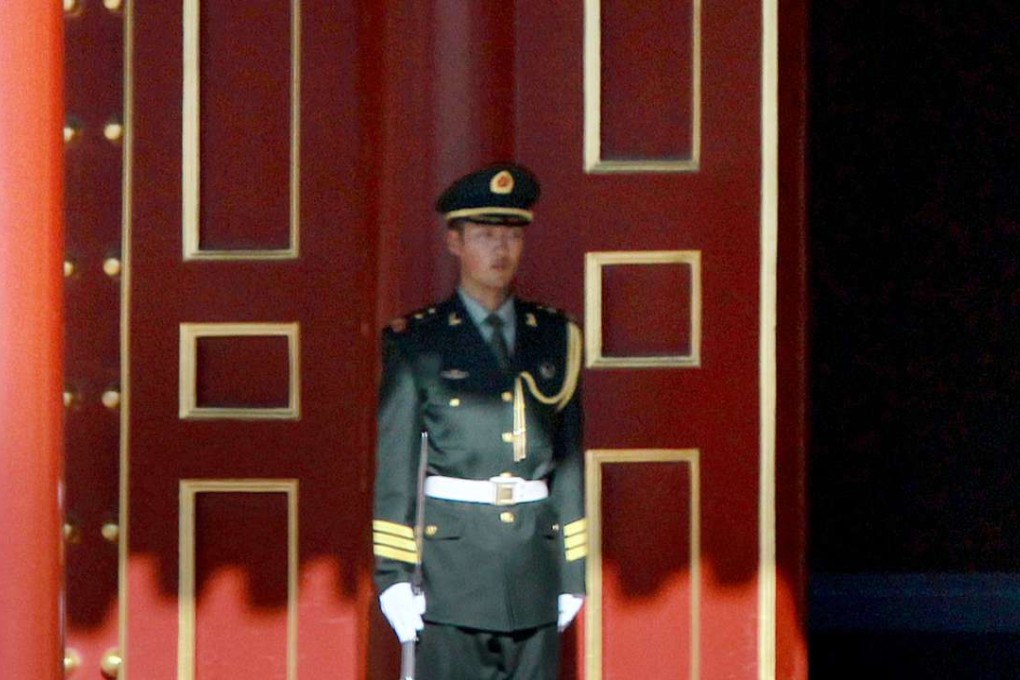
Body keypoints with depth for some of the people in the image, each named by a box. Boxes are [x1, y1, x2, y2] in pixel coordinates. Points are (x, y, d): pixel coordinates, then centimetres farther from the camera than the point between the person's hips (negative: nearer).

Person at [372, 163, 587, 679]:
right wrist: (393, 575, -7)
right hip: (451, 555, -3)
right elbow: (394, 465, -2)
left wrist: (572, 571, 10)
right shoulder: (415, 342, 2)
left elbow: (569, 459, 12)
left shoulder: (554, 337, 11)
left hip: (535, 561, 3)